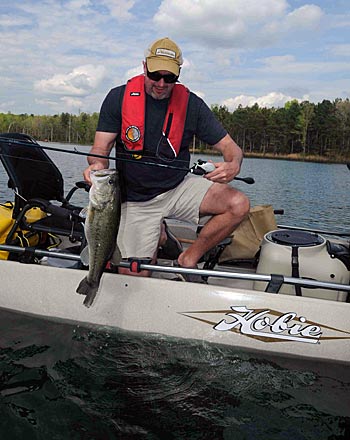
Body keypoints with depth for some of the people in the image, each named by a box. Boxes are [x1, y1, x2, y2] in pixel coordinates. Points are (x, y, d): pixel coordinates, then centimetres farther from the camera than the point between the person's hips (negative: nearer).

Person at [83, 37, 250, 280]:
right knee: (134, 275, -10)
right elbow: (101, 148, -7)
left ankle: (189, 258, -2)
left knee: (239, 204, -22)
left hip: (179, 187, 1)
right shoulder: (119, 97, -5)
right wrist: (98, 164, -32)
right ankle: (158, 239, 24)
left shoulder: (191, 104, -4)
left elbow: (230, 146, -3)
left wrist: (233, 166, -27)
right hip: (137, 199, -1)